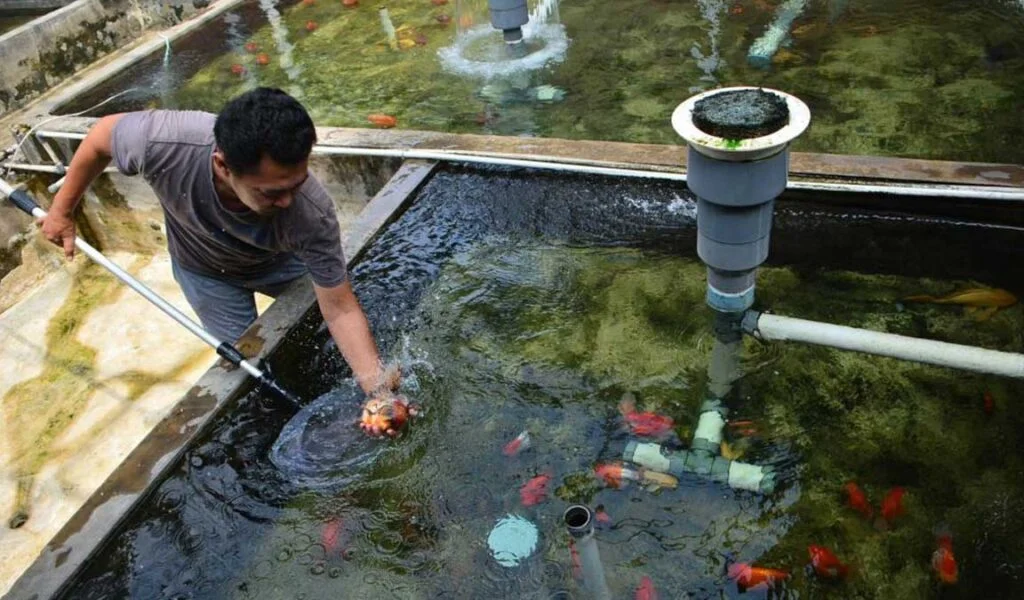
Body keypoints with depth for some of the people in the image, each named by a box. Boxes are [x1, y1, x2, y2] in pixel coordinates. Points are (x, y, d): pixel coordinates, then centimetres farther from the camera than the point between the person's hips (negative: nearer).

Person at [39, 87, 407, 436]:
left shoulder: (313, 213, -42)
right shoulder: (164, 141, -41)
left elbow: (341, 310, -33)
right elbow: (103, 133, -17)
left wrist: (378, 389, -43)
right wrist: (62, 211, -5)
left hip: (278, 262, 1)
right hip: (206, 271, 0)